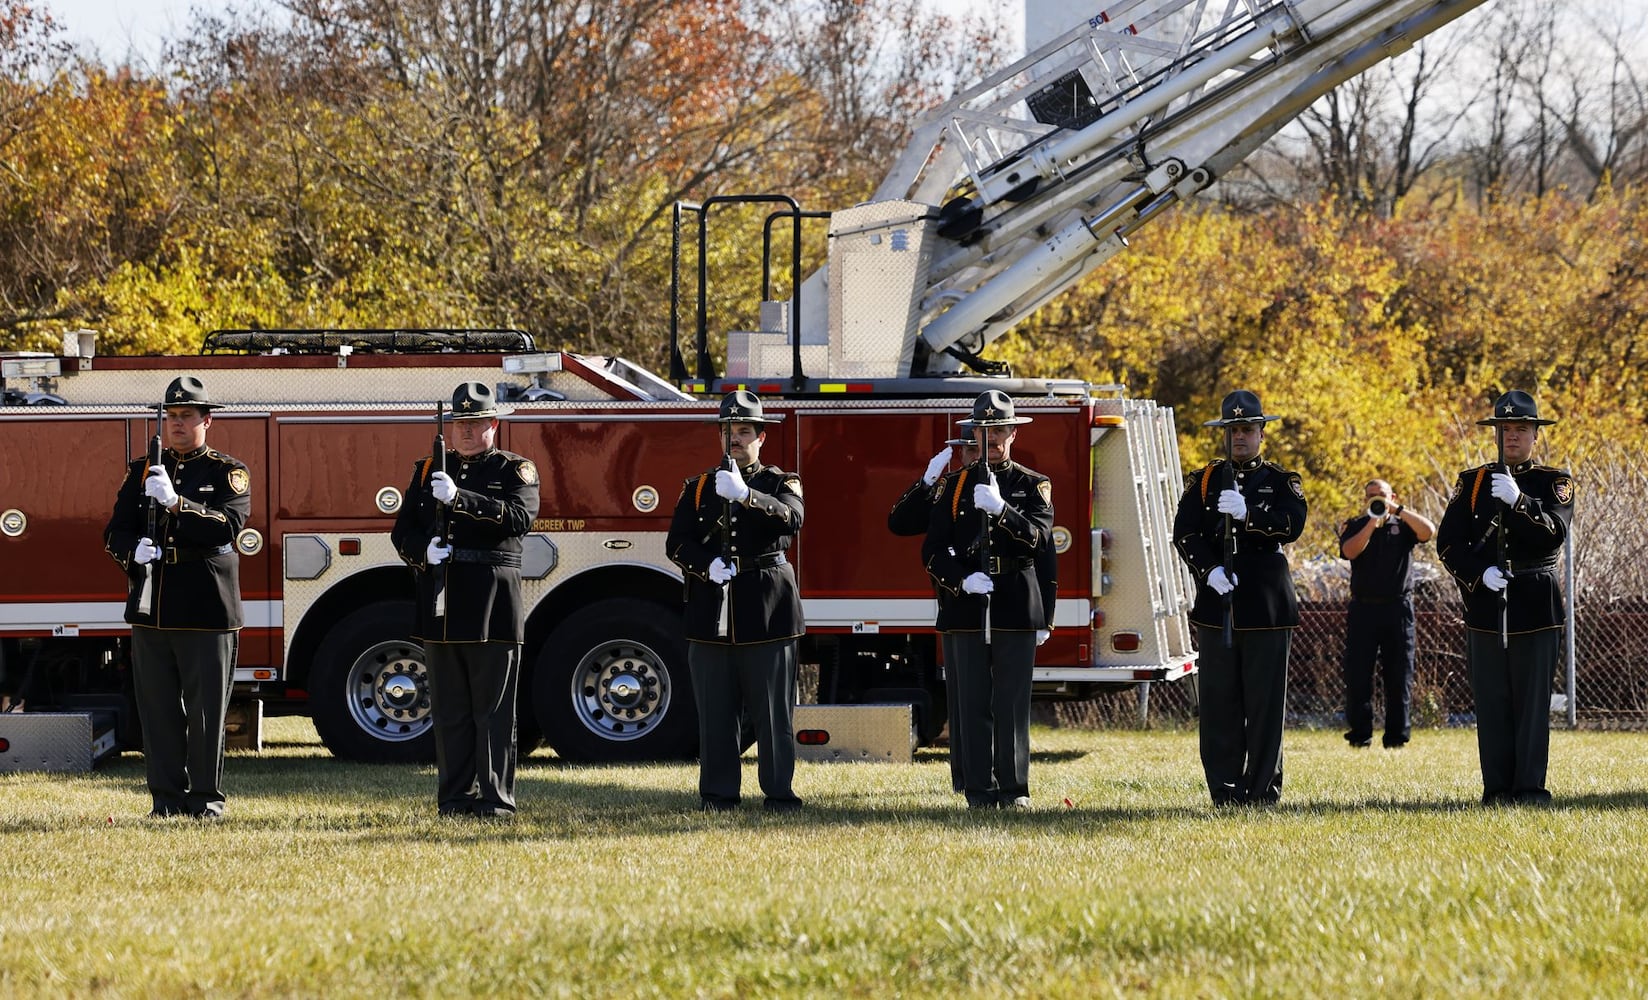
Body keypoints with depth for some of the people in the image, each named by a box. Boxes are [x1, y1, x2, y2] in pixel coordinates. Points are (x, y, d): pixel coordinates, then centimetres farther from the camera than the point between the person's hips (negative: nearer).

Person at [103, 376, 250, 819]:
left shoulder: (228, 472, 3)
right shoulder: (142, 471, 14)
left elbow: (229, 525, -13)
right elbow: (116, 531, 9)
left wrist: (176, 503, -24)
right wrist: (133, 551, -14)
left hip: (207, 611, -3)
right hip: (151, 610, 3)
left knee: (206, 707, -1)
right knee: (158, 707, 4)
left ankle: (207, 798, 7)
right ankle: (167, 797, 10)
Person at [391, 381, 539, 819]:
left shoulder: (515, 471, 5)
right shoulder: (429, 470, 17)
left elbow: (520, 518, -14)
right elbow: (403, 531, 12)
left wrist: (460, 498, -24)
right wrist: (423, 552, -11)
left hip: (493, 606, -4)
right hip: (440, 605, 4)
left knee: (493, 711, -4)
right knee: (450, 711, 5)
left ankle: (496, 799, -2)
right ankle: (455, 796, 9)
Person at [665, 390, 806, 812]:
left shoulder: (780, 484, 8)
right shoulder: (698, 488, 14)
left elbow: (791, 519, -15)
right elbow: (677, 542, 4)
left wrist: (746, 496, -29)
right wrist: (706, 566, -16)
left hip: (767, 611, -2)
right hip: (711, 613, 2)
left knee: (773, 709, -3)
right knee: (716, 711, 2)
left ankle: (779, 791, 1)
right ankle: (718, 792, 7)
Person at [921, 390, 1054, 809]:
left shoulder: (1033, 486, 9)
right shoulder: (955, 485, 11)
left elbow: (1038, 538, -8)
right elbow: (933, 550, 5)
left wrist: (1001, 509, -23)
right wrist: (962, 580, -13)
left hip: (1017, 608, -1)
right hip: (965, 608, 1)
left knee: (1012, 703, -3)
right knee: (972, 703, -1)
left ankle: (1014, 789, 3)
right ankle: (980, 790, 3)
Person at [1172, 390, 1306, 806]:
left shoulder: (1281, 482, 9)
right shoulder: (1203, 481, 12)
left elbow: (1293, 525, -9)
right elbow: (1184, 533, 2)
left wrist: (1248, 513, -23)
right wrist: (1210, 570, -14)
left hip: (1267, 606, -1)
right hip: (1215, 601, 1)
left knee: (1265, 699, -2)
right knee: (1219, 700, 0)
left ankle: (1262, 787, 2)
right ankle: (1224, 787, 4)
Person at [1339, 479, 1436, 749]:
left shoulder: (1402, 526, 10)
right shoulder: (1355, 526, 10)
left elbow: (1428, 531, -9)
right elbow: (1350, 551, -9)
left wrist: (1397, 511, -11)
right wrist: (1373, 522, -13)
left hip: (1398, 608, 0)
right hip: (1364, 608, 0)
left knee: (1399, 675, 1)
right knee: (1358, 673, -3)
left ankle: (1397, 734, 4)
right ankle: (1359, 734, 2)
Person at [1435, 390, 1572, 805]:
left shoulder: (1555, 482, 6)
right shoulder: (1472, 482, 11)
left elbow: (1554, 533, -11)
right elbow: (1449, 543, 5)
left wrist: (1518, 500, -25)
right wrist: (1480, 573, -12)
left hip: (1536, 605, -1)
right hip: (1485, 601, 1)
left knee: (1533, 700, -3)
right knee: (1491, 701, 0)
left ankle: (1530, 787, -1)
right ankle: (1497, 788, 3)